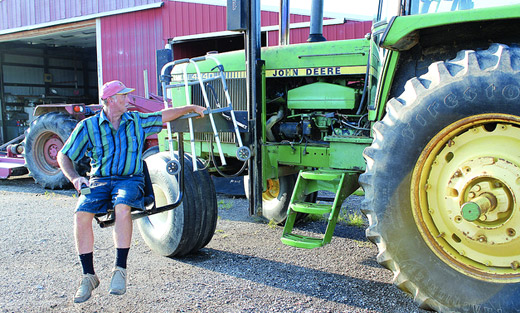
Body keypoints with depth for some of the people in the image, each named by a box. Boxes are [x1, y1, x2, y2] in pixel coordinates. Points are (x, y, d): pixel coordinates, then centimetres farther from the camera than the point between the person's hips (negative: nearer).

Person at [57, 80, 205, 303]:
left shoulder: (137, 121, 11)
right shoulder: (88, 126, 4)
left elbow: (164, 116, 22)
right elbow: (64, 156, 6)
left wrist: (191, 108, 19)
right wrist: (74, 178, -11)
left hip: (130, 179, 0)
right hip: (99, 180, 1)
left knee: (122, 207, -34)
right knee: (81, 214, -26)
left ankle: (120, 270, -23)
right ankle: (89, 276, -11)